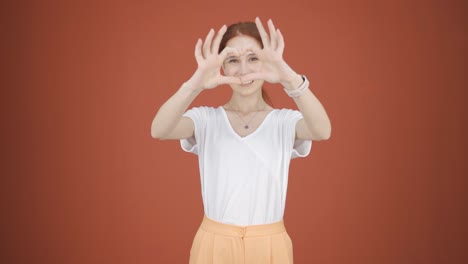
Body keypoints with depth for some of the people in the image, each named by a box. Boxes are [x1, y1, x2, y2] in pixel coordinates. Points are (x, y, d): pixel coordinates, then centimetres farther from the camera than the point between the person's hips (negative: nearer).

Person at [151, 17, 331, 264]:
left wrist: (291, 79, -43)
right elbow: (159, 130, -23)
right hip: (214, 244, 0)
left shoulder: (285, 121, -5)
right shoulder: (206, 119, -4)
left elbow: (323, 131, -27)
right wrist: (194, 85, -40)